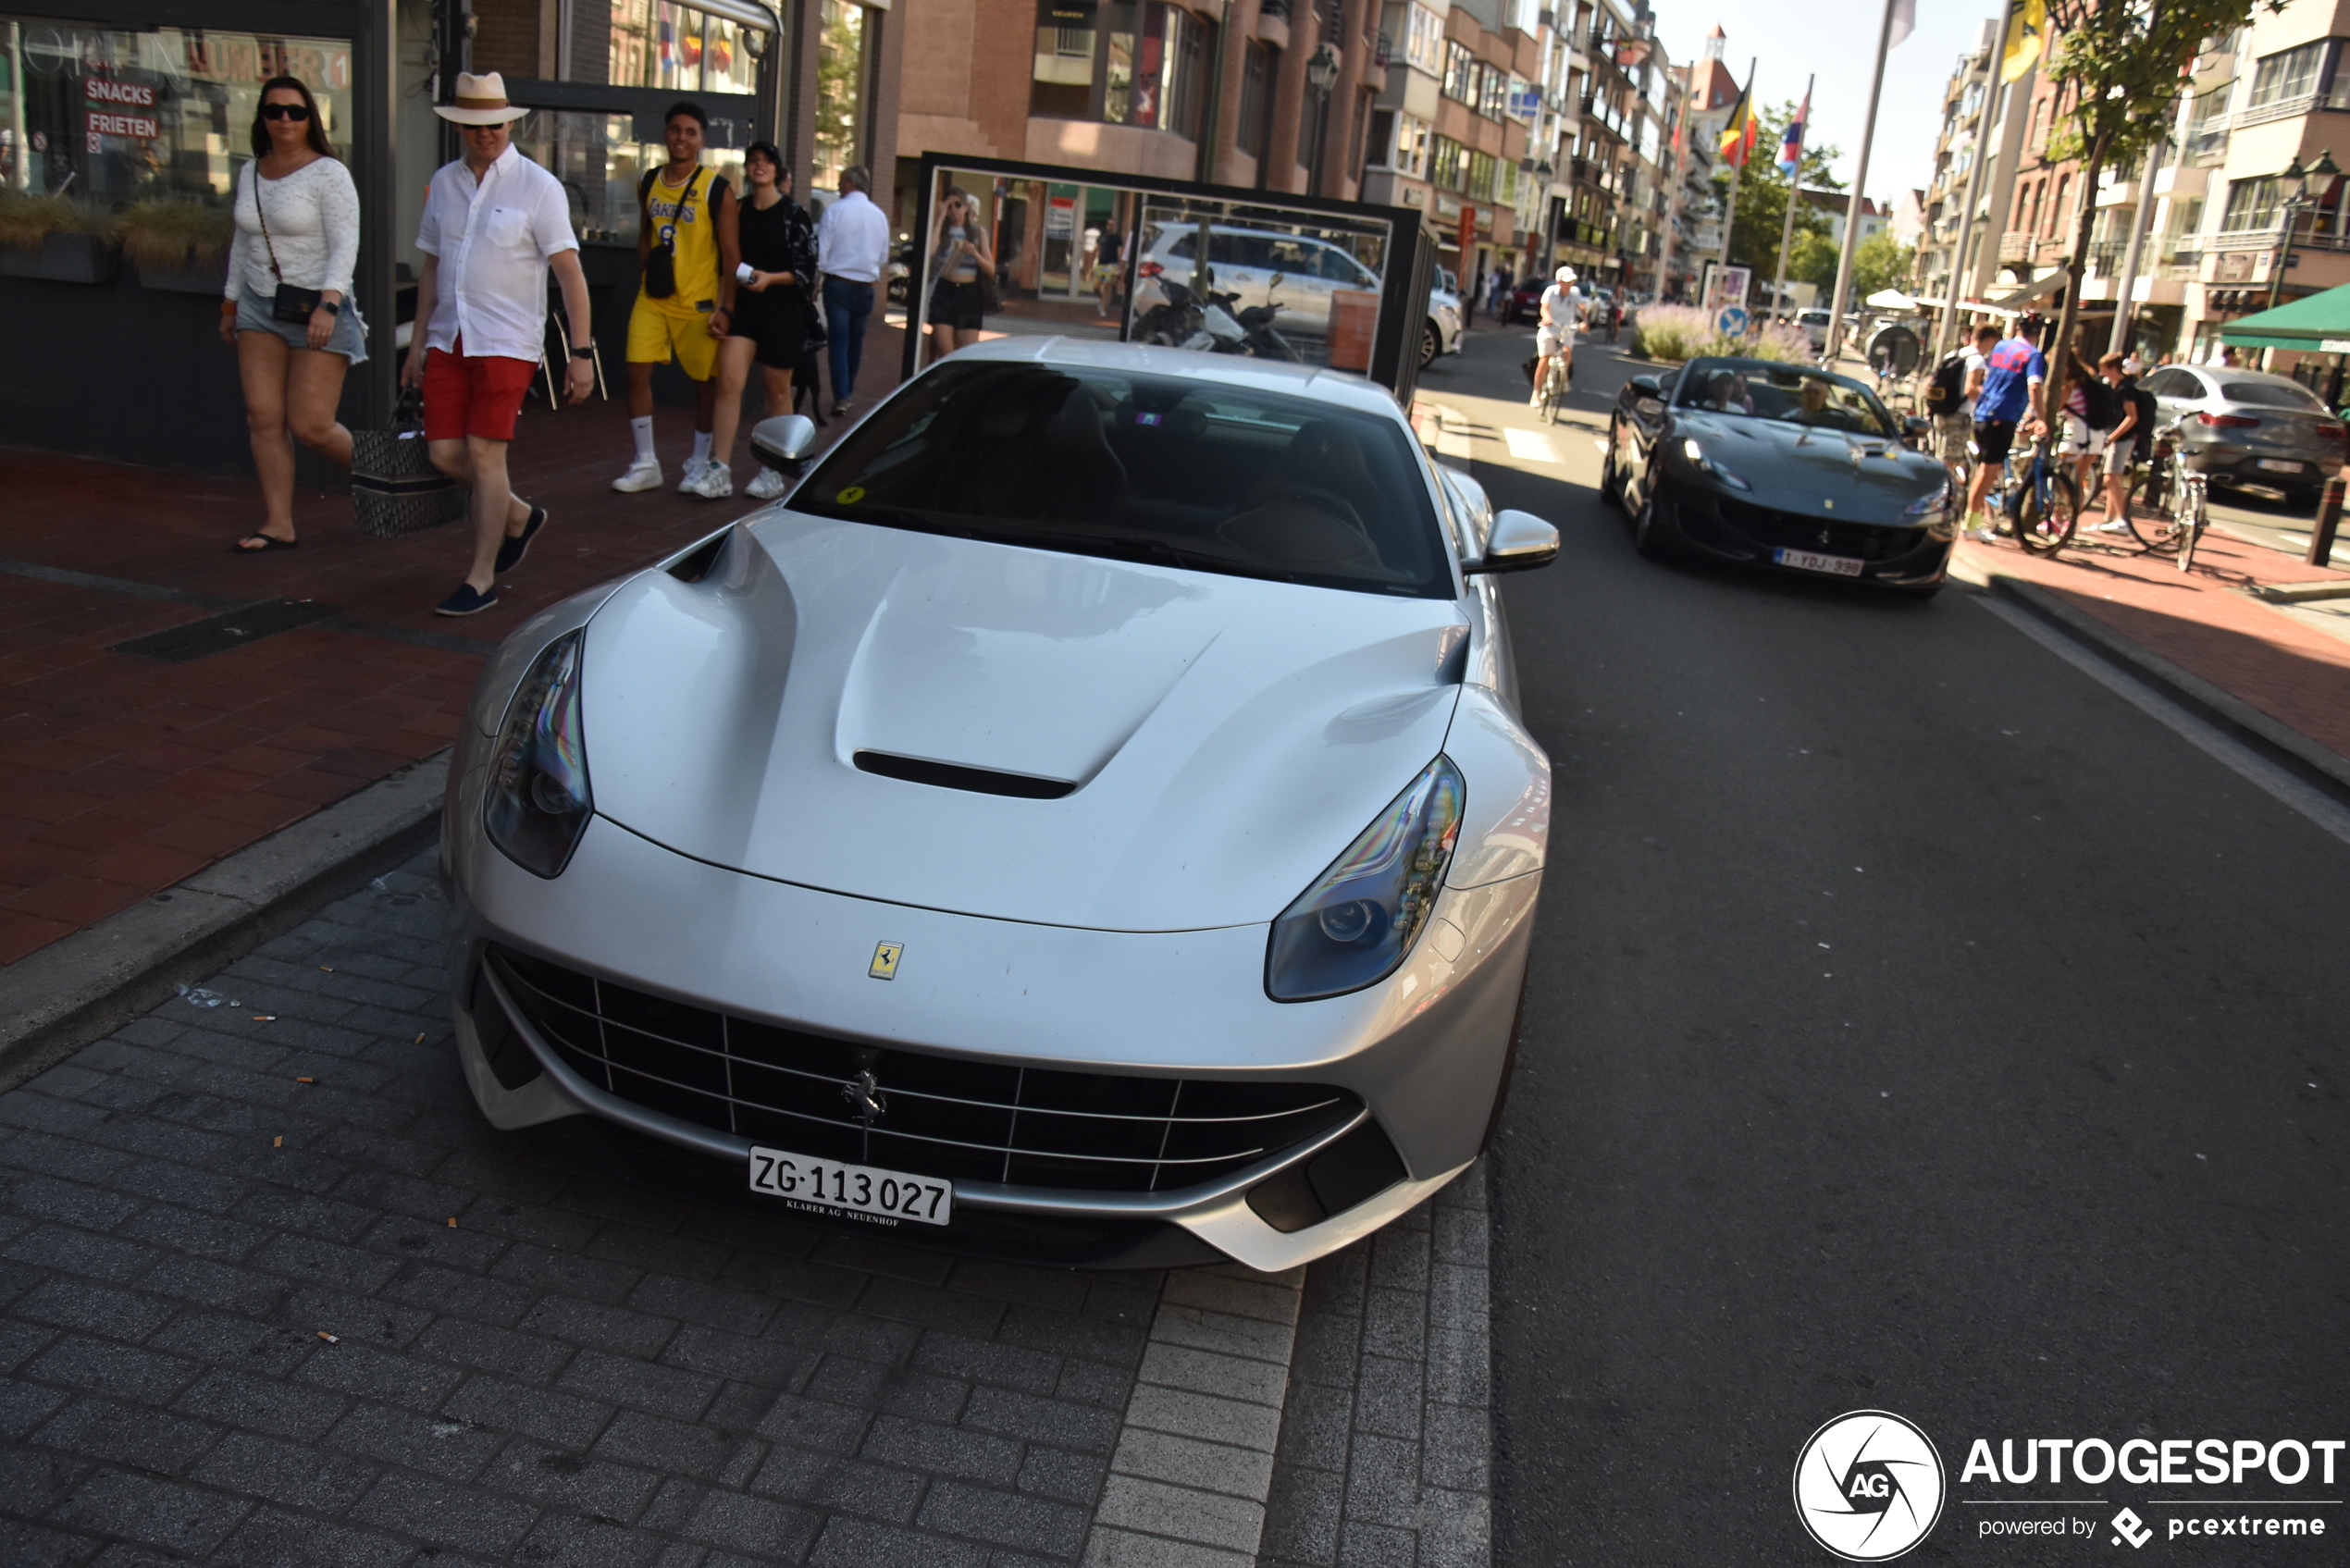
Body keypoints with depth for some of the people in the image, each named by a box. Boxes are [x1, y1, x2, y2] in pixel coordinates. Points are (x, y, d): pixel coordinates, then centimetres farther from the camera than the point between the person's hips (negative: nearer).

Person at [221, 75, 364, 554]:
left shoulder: (329, 174, -9)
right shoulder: (250, 173, 12)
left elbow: (345, 245, -17)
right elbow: (243, 242, 21)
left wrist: (327, 304, -29)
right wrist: (230, 305, 21)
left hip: (318, 311, -6)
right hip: (259, 308, 6)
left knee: (310, 426, -8)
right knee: (263, 418, -2)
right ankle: (278, 524, 3)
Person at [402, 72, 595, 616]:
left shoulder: (538, 187, -5)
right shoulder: (444, 183, 11)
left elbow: (570, 272, -9)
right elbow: (431, 265, 19)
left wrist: (582, 353, -15)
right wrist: (418, 341, 18)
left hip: (507, 341, -5)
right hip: (448, 340, 5)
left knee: (484, 452, -9)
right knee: (445, 453, 1)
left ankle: (482, 579, 2)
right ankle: (520, 516, 28)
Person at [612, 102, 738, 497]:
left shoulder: (716, 190, -8)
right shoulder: (649, 183, 7)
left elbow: (730, 254, -9)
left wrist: (725, 308, -14)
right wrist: (643, 282, 16)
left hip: (698, 302, -4)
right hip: (653, 300, 4)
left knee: (705, 383, 4)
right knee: (637, 372, -3)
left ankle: (700, 466, 19)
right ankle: (645, 463, 8)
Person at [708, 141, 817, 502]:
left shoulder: (794, 215, -3)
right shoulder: (737, 210, 8)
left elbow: (807, 272, -5)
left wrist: (770, 278, -18)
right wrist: (733, 277, -1)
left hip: (781, 310, -3)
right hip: (742, 305, 3)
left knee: (777, 392, 7)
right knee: (728, 382, -12)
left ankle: (773, 473, 20)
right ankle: (719, 470, -14)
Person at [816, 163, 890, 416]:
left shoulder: (834, 210, -9)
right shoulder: (879, 215, 2)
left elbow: (821, 251, -8)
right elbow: (884, 256, 10)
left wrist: (822, 269, 10)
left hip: (838, 283, -3)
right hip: (866, 286, 3)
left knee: (839, 339, -1)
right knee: (856, 338, 17)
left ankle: (841, 396, -10)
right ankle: (848, 389, 29)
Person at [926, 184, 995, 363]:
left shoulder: (978, 232, 11)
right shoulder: (940, 230, 6)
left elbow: (991, 270, 8)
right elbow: (929, 250, -18)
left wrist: (974, 253, -11)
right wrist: (941, 217, -10)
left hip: (970, 294, 2)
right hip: (944, 292, -1)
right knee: (944, 353, -9)